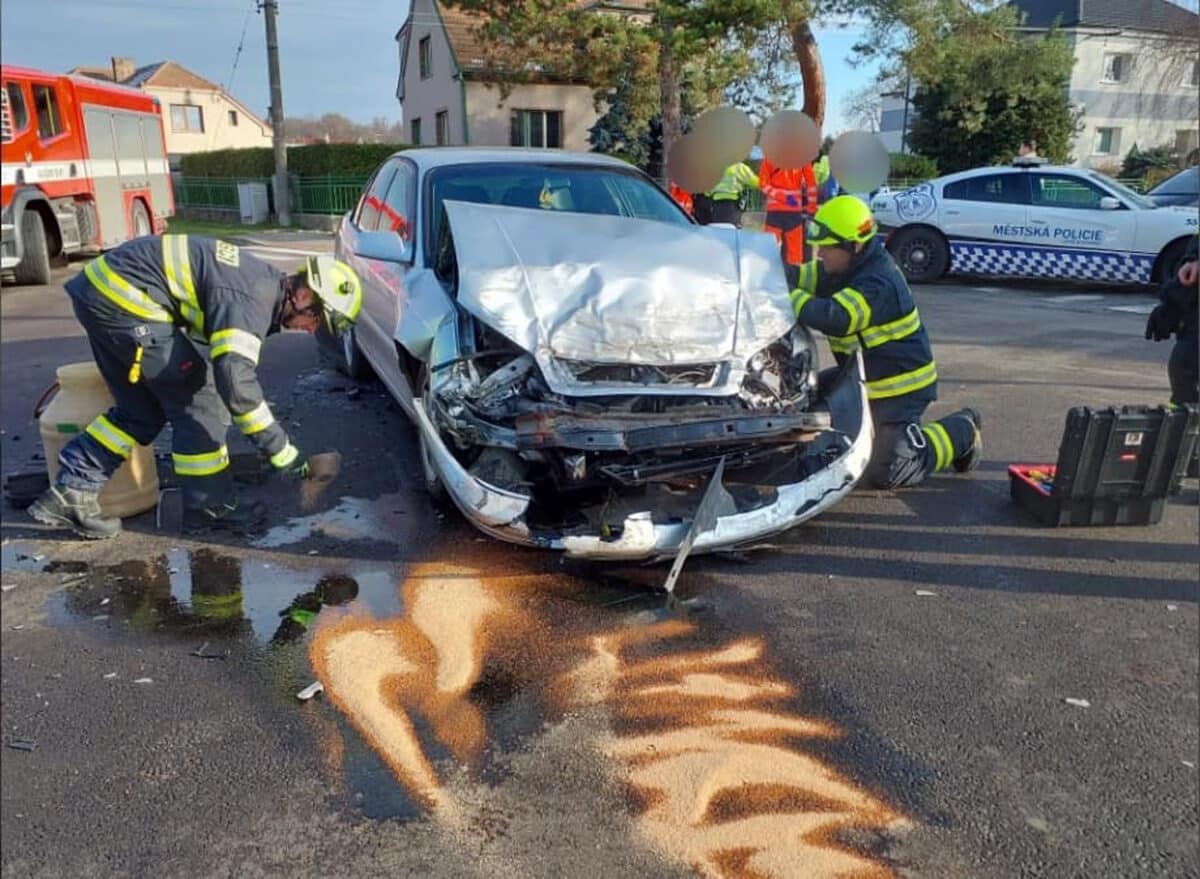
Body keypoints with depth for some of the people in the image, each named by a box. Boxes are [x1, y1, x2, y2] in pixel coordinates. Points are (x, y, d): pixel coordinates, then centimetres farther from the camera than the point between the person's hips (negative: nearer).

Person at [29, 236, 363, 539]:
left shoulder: (265, 283, 10)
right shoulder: (252, 300, -21)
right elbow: (235, 380, -29)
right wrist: (281, 450, -22)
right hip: (124, 298, -10)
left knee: (142, 410, 15)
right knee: (195, 396, -4)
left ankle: (72, 490, 18)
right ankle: (209, 507, 6)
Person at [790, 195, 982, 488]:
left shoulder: (877, 283, -30)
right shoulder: (849, 267, 0)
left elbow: (834, 318, -44)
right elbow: (807, 277, 3)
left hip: (901, 384, -9)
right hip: (867, 377, 9)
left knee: (883, 473, -11)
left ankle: (961, 431, 10)